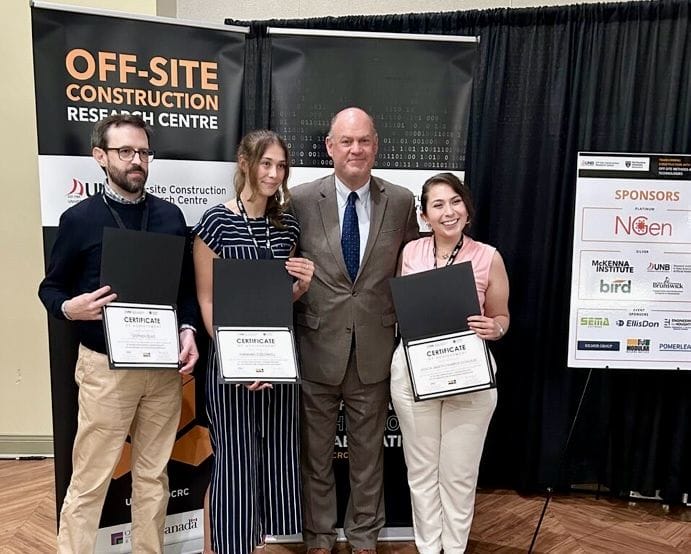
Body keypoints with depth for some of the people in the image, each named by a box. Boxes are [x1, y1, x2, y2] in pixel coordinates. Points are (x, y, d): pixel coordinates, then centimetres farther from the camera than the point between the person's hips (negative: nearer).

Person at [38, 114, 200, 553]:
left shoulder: (170, 216, 5)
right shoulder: (79, 218, -3)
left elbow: (187, 285, 10)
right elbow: (51, 286, 3)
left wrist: (188, 329, -6)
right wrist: (69, 308, -18)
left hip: (165, 365, 3)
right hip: (106, 366, -3)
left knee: (153, 475, 14)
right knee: (89, 481, 5)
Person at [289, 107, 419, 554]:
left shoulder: (401, 202, -1)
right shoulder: (301, 200, -5)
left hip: (374, 352, 1)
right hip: (317, 350, -1)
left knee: (368, 454, 17)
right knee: (315, 455, 15)